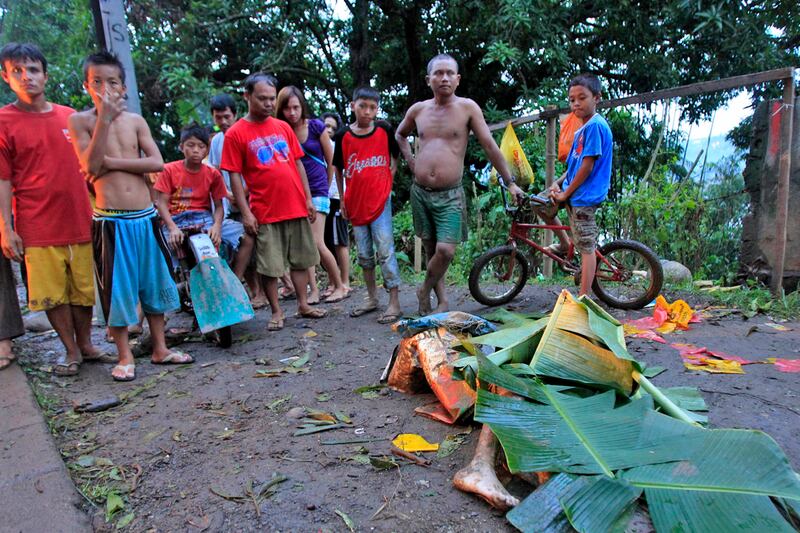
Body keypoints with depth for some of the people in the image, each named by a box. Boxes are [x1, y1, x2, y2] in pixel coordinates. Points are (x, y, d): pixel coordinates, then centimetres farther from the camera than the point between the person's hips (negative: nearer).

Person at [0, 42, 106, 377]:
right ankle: (71, 351, 19)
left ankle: (86, 345, 25)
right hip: (36, 227, -2)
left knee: (83, 289, 9)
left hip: (79, 221, 3)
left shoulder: (70, 117, 7)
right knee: (51, 293, 4)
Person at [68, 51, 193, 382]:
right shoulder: (80, 121, 0)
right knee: (118, 289, 2)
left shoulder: (136, 121, 7)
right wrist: (104, 118, -17)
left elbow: (157, 163, -5)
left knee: (154, 283, 9)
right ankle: (125, 357, 16)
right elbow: (91, 165, -15)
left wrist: (111, 162, -12)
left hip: (145, 217, 3)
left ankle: (160, 349, 22)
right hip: (111, 221, -3)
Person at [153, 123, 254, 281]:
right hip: (176, 220, -2)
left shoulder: (213, 174, 6)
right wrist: (172, 228, -20)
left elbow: (218, 206, 4)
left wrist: (217, 225, -18)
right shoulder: (169, 170, 1)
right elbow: (162, 203, -3)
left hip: (205, 218, 2)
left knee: (247, 239, -15)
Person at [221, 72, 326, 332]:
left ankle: (303, 305, 24)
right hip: (265, 213, -4)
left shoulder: (283, 127, 10)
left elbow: (298, 164, 13)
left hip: (297, 208, 4)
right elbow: (234, 176, -5)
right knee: (270, 266, 3)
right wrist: (246, 213, -10)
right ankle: (276, 312, 17)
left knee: (300, 260, 11)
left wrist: (308, 198, 8)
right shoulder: (235, 134, -3)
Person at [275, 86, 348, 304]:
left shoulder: (316, 126, -4)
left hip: (317, 191, -3)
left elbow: (331, 160, 3)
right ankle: (314, 290, 10)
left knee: (317, 243, -10)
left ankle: (340, 286, 6)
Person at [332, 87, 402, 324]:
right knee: (364, 254, 11)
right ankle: (372, 298, 25)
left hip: (380, 201, -2)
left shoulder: (384, 130, -2)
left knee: (385, 251, -5)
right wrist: (342, 199, 9)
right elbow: (338, 168, 9)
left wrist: (388, 180, 2)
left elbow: (395, 157, 12)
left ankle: (394, 302, 1)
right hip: (355, 204, 3)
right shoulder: (343, 135, -1)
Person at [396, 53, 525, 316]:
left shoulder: (467, 107, -2)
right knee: (431, 249, 10)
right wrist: (410, 161, 12)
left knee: (445, 250, -14)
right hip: (420, 192, 4)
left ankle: (425, 290, 12)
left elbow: (490, 146, -2)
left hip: (450, 195, -3)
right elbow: (400, 134, 28)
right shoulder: (418, 109, 8)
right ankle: (442, 299, 24)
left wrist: (510, 182, -2)